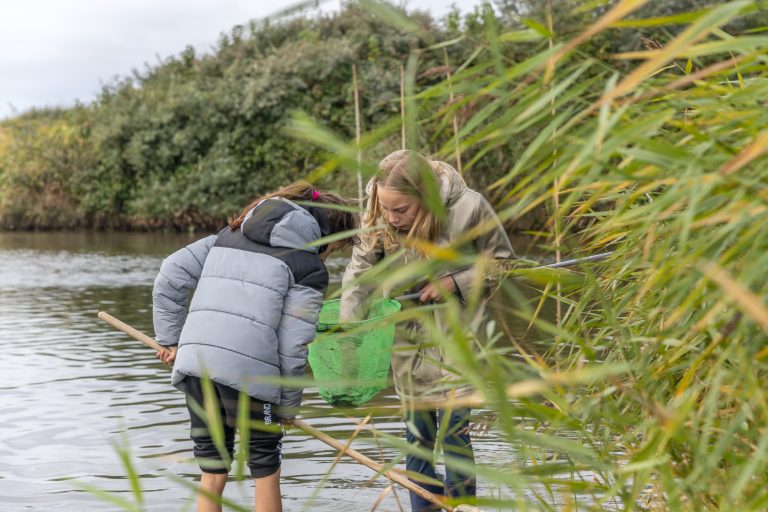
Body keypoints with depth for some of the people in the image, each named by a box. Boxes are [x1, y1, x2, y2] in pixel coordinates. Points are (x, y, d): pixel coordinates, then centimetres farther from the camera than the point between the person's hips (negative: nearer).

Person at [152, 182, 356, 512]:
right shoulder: (310, 268, 3)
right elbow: (292, 346, -2)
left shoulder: (232, 234, 20)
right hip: (246, 373, -5)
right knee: (266, 472, 13)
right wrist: (288, 404, 10)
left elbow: (171, 275, 15)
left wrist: (171, 340, 21)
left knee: (212, 472, 15)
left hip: (193, 362, 5)